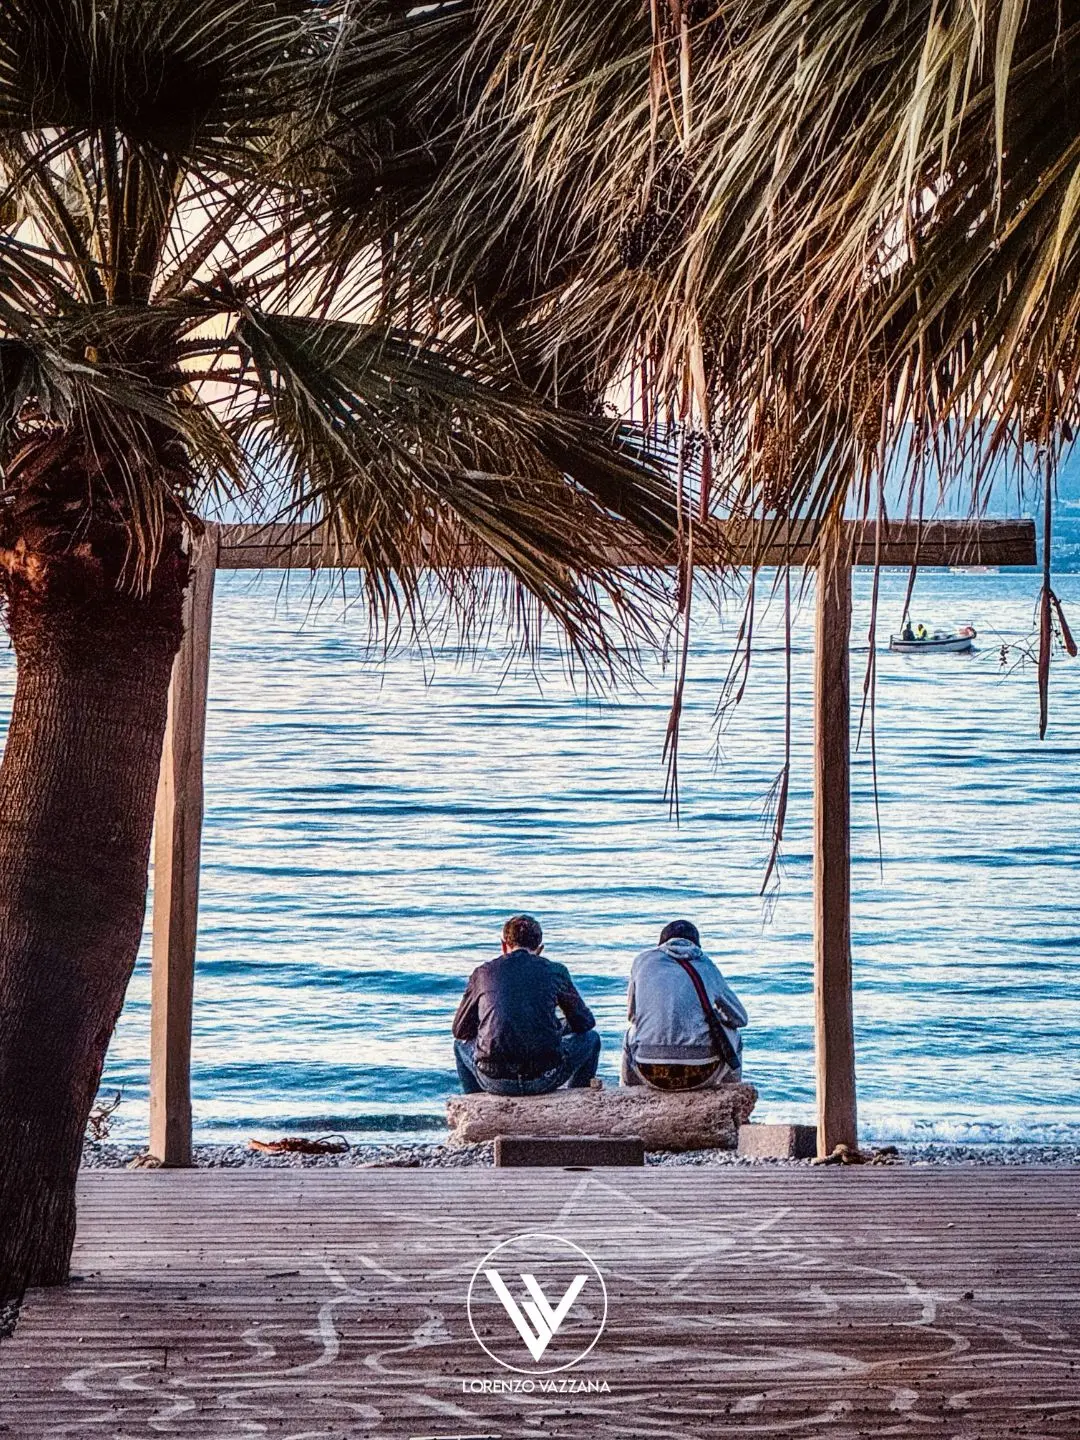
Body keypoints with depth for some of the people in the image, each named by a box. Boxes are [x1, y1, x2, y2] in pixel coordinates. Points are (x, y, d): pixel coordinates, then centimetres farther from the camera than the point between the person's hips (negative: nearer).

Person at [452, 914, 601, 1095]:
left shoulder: (483, 972, 9)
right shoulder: (555, 971, 7)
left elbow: (460, 1030, 20)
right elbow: (585, 1022, 20)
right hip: (544, 1080, -1)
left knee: (461, 1043, 35)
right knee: (590, 1038, 27)